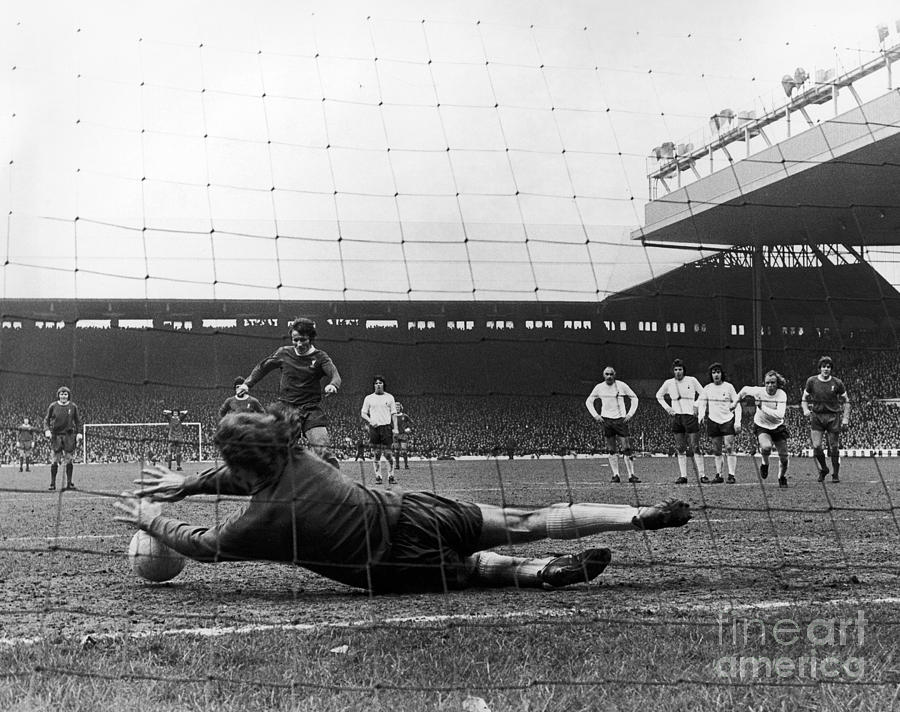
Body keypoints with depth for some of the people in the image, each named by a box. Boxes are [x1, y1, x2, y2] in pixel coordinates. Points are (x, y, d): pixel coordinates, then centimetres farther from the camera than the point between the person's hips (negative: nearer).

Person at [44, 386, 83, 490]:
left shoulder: (73, 407, 4)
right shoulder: (53, 406, 2)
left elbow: (78, 421, 10)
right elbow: (46, 419, 8)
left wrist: (79, 433, 1)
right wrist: (47, 430, -7)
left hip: (69, 435, 1)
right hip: (56, 435, -1)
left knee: (70, 460, 1)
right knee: (55, 460, -3)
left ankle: (69, 483, 8)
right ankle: (52, 483, 2)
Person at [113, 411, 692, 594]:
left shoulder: (263, 523, -14)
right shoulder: (298, 458, 3)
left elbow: (203, 545, 3)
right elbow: (259, 476, 26)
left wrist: (149, 516, 17)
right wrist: (188, 483, 31)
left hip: (408, 567, -5)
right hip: (415, 510, 5)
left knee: (480, 565, 21)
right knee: (527, 522, 9)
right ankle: (646, 515, 5)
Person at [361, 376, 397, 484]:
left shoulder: (389, 397, 11)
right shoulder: (368, 398, 11)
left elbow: (393, 414, 10)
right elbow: (363, 413, 11)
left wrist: (395, 428, 0)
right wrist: (370, 421, -7)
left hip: (386, 426, -1)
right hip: (374, 427, 1)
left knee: (388, 453, -6)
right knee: (376, 454, 0)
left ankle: (391, 476, -1)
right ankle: (378, 476, 4)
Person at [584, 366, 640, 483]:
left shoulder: (621, 385, -1)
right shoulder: (599, 387, 3)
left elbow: (634, 398, 9)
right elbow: (588, 401, 15)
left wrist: (630, 414, -1)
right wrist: (595, 415, 3)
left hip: (621, 419, -2)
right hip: (606, 420, 2)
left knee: (627, 449, -8)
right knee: (611, 450, 0)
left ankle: (631, 475, -6)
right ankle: (615, 475, 5)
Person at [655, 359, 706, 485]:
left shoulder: (692, 381, 0)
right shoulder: (669, 383, 6)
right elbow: (659, 395, 22)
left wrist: (697, 406, -1)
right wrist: (667, 408, 10)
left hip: (690, 416, -3)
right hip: (676, 417, 3)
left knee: (695, 447, -8)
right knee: (680, 448, 3)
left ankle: (702, 475, -6)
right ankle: (683, 476, 5)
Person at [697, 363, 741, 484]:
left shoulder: (728, 387, -1)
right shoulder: (707, 388, 5)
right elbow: (702, 403, 7)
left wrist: (737, 421, -7)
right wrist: (701, 416, -12)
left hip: (728, 420, -2)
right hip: (713, 421, 2)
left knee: (729, 448, -10)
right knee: (717, 450, 5)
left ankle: (731, 475, -10)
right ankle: (718, 475, 11)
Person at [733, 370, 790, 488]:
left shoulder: (782, 395, -21)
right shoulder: (758, 391, -18)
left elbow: (780, 414, -34)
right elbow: (745, 389, 5)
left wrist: (763, 407, -36)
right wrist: (735, 401, 5)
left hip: (777, 427, 1)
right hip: (761, 426, -1)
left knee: (783, 457, 2)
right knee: (766, 446, -32)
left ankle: (782, 478, 33)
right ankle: (765, 464, 2)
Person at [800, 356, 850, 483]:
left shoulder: (837, 383, -1)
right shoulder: (811, 381, 1)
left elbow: (846, 401, 8)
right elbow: (804, 399, 12)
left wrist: (845, 419, 0)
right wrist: (805, 410, -8)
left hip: (833, 417, -1)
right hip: (816, 416, 1)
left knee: (834, 448, 0)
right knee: (816, 447, -9)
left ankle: (836, 474, 17)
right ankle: (823, 470, 17)